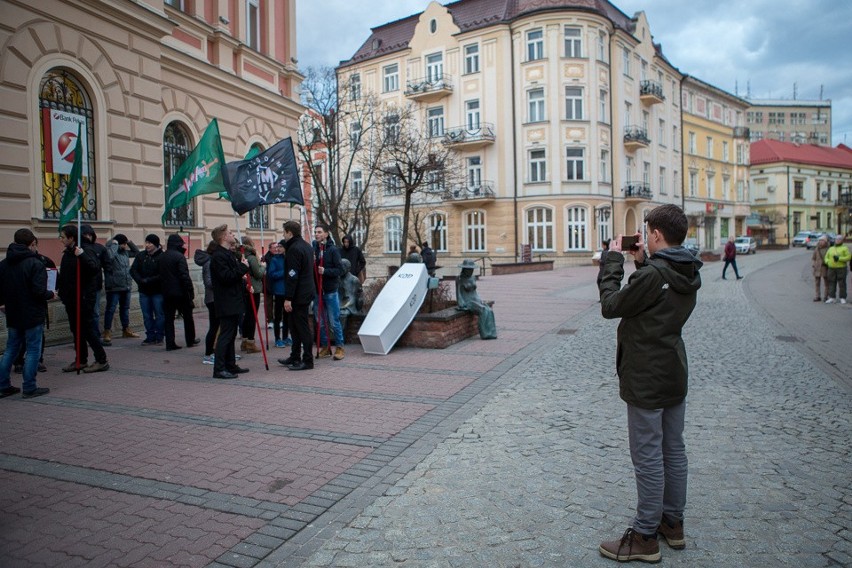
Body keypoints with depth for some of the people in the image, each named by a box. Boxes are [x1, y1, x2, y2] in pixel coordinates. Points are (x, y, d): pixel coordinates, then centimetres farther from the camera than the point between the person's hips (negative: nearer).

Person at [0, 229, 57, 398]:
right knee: (33, 350, 1)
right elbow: (39, 291, -21)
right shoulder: (35, 263, -15)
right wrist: (51, 294, -2)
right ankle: (29, 388, 4)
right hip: (32, 315, -6)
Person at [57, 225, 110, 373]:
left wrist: (81, 255, -36)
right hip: (71, 298, 9)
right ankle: (81, 360, 23)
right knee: (76, 329, 13)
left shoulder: (86, 251, -13)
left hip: (84, 297, -9)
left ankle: (101, 360, 2)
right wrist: (58, 286, 7)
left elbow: (95, 268, -29)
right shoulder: (67, 253, 13)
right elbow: (64, 275, 20)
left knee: (87, 328, -5)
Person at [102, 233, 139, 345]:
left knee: (125, 308, 18)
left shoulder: (125, 251, 11)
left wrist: (130, 242, 10)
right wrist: (114, 244, -20)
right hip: (114, 287, -8)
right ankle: (107, 333, 3)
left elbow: (136, 252, 25)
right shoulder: (109, 250, -12)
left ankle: (126, 330, 29)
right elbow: (110, 257, -34)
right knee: (111, 309, -3)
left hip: (126, 286, 8)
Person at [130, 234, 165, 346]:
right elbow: (133, 270, 4)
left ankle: (159, 337, 11)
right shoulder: (141, 256, 8)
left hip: (158, 291, -5)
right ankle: (150, 337, 17)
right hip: (144, 291, 5)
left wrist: (148, 280, -18)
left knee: (159, 315, 2)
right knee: (147, 316, 9)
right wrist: (141, 281, -13)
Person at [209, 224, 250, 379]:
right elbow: (226, 277, -25)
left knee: (230, 335, 15)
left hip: (234, 302, 11)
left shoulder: (230, 254, 18)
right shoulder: (218, 256, -15)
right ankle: (219, 369, -4)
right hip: (227, 304, -11)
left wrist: (243, 282, 11)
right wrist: (243, 267, -18)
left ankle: (231, 365, 23)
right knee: (226, 335, -8)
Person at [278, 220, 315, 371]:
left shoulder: (294, 249, -16)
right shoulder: (307, 246, 15)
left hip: (298, 295, -10)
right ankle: (295, 357, 25)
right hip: (307, 292, 10)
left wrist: (288, 298, -21)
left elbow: (292, 275, -21)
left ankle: (307, 360, -1)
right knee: (296, 326, 17)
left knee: (302, 327, -5)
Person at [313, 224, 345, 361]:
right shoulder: (313, 249, 6)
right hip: (317, 290, 5)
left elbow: (340, 270, -10)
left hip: (330, 290, -5)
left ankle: (339, 347, 12)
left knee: (334, 321, 1)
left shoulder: (333, 250, -6)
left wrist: (325, 271, -22)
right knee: (320, 322, 11)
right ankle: (325, 347, 22)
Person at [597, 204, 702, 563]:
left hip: (646, 378, -9)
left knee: (648, 456, 0)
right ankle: (672, 522, 32)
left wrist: (613, 260, -7)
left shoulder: (653, 274, -22)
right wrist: (643, 261, 9)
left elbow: (610, 306, -16)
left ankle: (645, 537, 12)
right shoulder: (688, 274, 5)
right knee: (673, 450, 17)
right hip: (674, 375, 9)